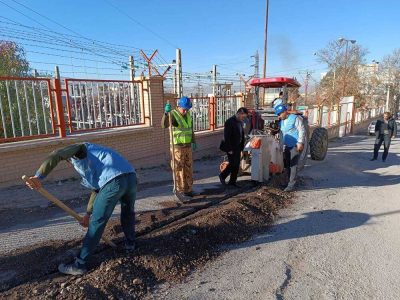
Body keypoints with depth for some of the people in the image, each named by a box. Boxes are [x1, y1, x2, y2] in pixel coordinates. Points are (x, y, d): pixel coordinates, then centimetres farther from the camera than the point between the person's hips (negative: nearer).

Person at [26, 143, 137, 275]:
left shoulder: (79, 148, 20)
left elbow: (56, 155, -1)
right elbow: (97, 189, 36)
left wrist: (38, 177, -7)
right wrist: (88, 213, 34)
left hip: (114, 181, -8)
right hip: (131, 176, 8)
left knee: (96, 223, 4)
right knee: (128, 211, 34)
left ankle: (80, 265, 15)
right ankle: (130, 243, 49)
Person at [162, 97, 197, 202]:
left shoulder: (188, 115, 8)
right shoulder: (173, 115, -14)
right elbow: (164, 125, -33)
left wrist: (193, 141, 18)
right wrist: (166, 113, -49)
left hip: (188, 146, 7)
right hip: (177, 147, -7)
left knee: (188, 169, 12)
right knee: (179, 169, -3)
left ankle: (188, 190, 24)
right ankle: (179, 191, 7)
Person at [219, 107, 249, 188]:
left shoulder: (241, 122, 8)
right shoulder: (229, 122, -16)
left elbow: (242, 135, 14)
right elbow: (227, 137, -19)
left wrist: (242, 147, 8)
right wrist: (229, 149, -19)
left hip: (238, 147, 8)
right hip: (231, 148, -8)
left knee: (237, 165, 8)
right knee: (233, 164, -5)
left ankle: (232, 181, 18)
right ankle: (222, 175, 18)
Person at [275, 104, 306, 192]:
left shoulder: (295, 118, -7)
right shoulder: (281, 122, 15)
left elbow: (302, 130, -13)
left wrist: (300, 142, -20)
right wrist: (283, 145, 20)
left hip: (296, 145, -8)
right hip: (287, 146, 8)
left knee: (293, 165, -9)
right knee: (286, 164, 8)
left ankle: (291, 185, -7)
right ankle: (288, 181, 19)